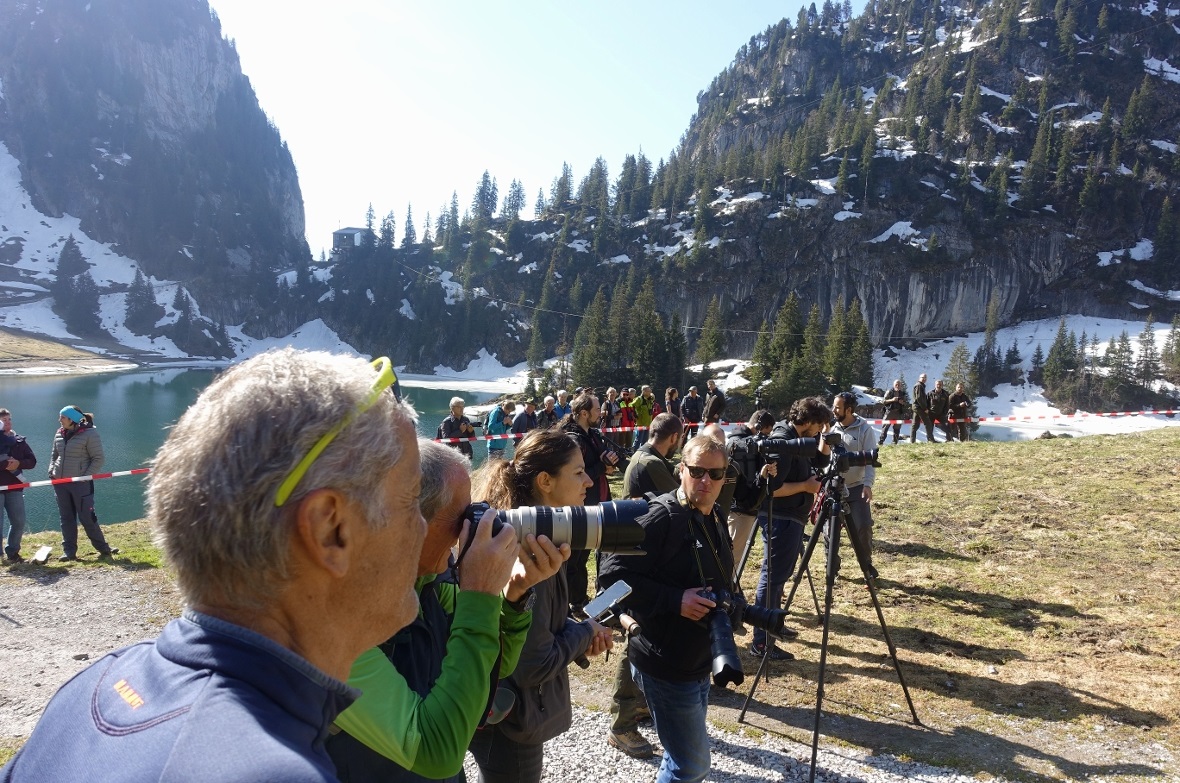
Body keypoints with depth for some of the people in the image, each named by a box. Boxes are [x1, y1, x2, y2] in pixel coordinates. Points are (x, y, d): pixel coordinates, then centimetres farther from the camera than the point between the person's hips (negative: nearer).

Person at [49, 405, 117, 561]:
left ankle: (104, 549, 6)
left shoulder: (89, 433, -10)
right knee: (66, 518, 9)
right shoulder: (59, 434, 9)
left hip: (81, 484, -6)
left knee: (87, 518, -4)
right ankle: (69, 551, 16)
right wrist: (51, 470, 6)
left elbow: (98, 458, -9)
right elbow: (54, 454, 22)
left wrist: (86, 476, -14)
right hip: (61, 483, 6)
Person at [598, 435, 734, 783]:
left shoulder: (715, 519, 7)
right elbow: (612, 574, -25)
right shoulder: (662, 516, -20)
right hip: (666, 664, -8)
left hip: (698, 661, 9)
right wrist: (676, 600, -28)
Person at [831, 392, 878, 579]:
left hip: (857, 487, -3)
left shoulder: (865, 429, -6)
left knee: (863, 527, -5)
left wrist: (868, 484, -20)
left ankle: (867, 565, 15)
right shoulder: (832, 429, 4)